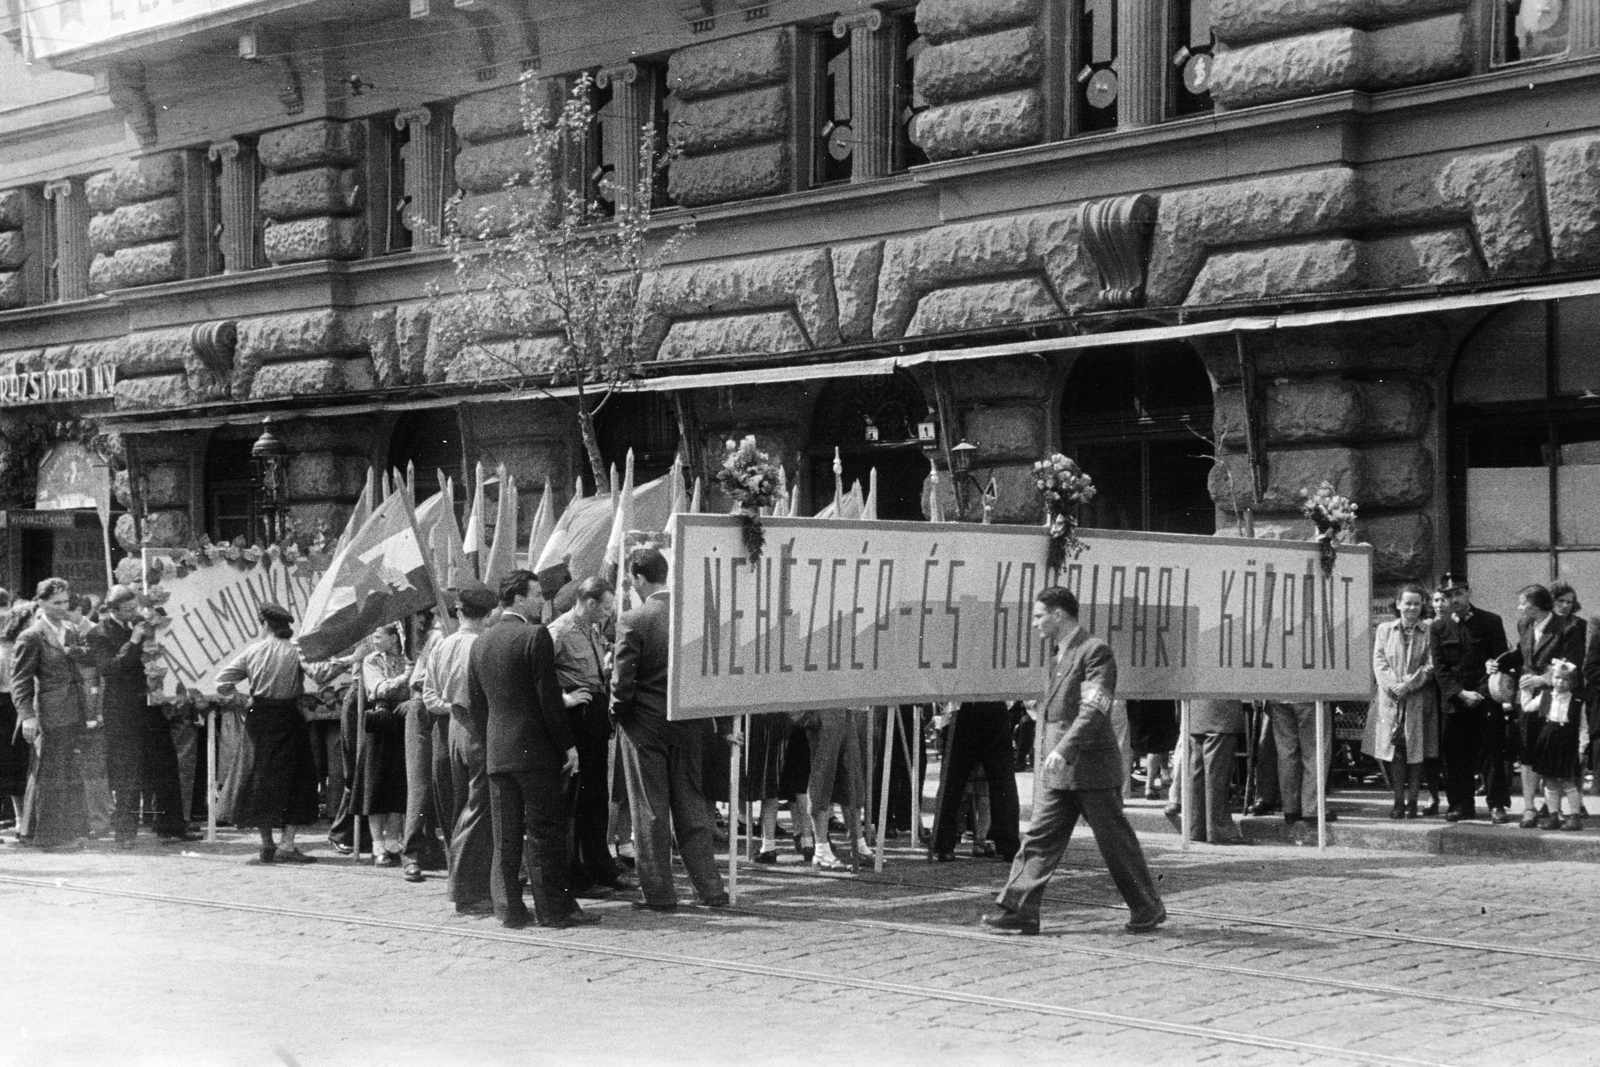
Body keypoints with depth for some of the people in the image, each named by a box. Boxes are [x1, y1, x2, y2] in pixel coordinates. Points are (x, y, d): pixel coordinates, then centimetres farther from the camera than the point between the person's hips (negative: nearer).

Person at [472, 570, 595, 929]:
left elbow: (476, 703, 13)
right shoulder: (535, 636, -10)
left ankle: (508, 908, 8)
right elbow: (549, 697, -13)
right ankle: (554, 908, 3)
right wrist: (568, 744, -8)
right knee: (545, 832, 0)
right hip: (537, 750, -6)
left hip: (496, 751, 6)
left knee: (505, 837, 8)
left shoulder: (480, 643, 10)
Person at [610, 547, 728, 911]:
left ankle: (658, 891, 9)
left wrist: (617, 714, 4)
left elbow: (622, 683, -14)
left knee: (650, 812, 5)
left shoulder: (633, 621, -15)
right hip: (690, 726, 4)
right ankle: (710, 889, 14)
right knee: (691, 807, 13)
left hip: (645, 727, -4)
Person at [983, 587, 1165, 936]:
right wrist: (1046, 757, 22)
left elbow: (1094, 709, -21)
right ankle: (1018, 911, -2)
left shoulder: (1095, 651, -12)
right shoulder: (1058, 657, 16)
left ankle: (1148, 909, 16)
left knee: (1116, 842, 3)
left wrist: (1064, 750, -30)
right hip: (1056, 770, 8)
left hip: (1092, 767, -8)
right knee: (1040, 839, 1)